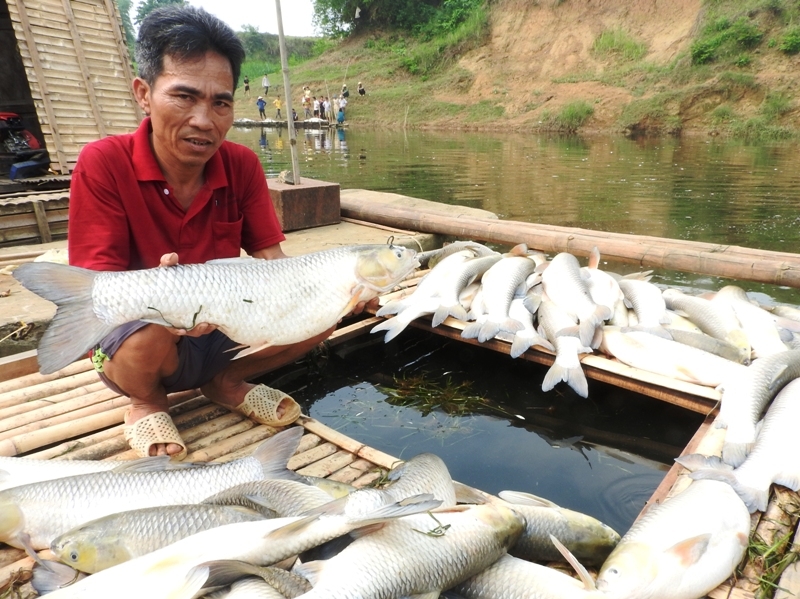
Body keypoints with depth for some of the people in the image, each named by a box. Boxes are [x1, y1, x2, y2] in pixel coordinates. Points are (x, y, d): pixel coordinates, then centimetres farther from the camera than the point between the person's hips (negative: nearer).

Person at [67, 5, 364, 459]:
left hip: (225, 332, 4)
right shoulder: (103, 164, -18)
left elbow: (271, 259, -10)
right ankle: (148, 402, 2)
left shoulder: (242, 165, -8)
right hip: (133, 343, -3)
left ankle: (226, 383, 10)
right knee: (149, 334, -37)